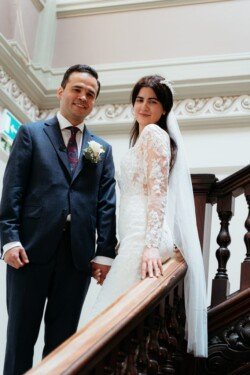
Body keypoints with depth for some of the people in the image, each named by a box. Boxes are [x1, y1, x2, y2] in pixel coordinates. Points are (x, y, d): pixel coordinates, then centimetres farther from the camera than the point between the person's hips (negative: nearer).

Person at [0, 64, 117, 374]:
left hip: (79, 254, 3)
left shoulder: (102, 149, 16)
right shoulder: (31, 133, 8)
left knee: (63, 335, 8)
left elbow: (106, 203, 9)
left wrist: (105, 253, 1)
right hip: (32, 248, -2)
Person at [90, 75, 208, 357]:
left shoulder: (153, 133, -2)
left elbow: (158, 190, -14)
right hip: (136, 236, 10)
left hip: (144, 236, -10)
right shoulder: (145, 137, 27)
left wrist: (151, 245, -23)